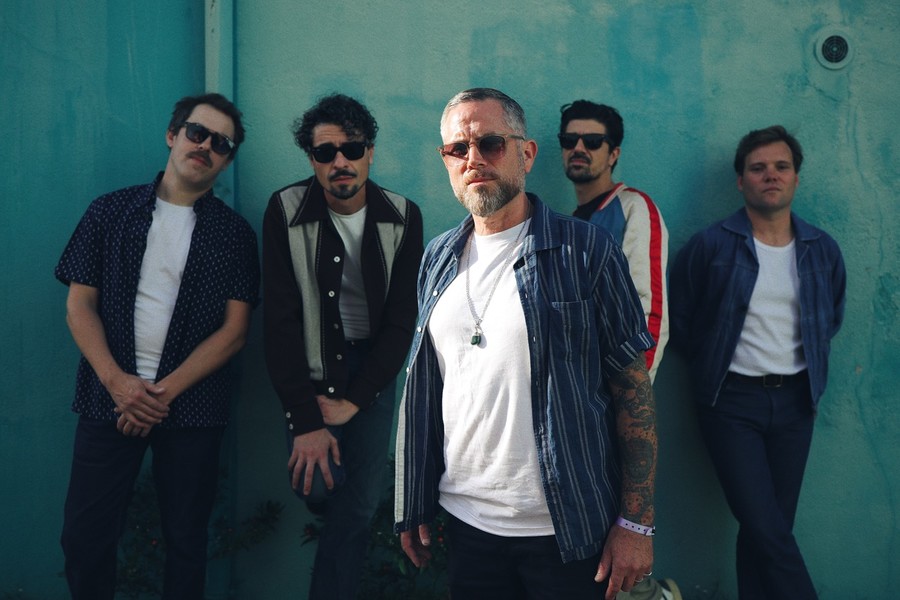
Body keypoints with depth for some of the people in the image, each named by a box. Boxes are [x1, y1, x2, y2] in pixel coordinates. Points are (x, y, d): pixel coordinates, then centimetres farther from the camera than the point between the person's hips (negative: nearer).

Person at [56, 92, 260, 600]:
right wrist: (116, 380, -11)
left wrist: (165, 391, -11)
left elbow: (235, 330, -2)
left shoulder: (235, 233, 4)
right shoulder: (112, 211, 7)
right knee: (85, 537, 3)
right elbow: (80, 303, 3)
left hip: (192, 405, 0)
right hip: (110, 398, 1)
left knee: (186, 540, 9)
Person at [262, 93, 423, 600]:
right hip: (311, 368, -1)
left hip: (373, 371, 1)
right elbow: (280, 320, -14)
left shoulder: (402, 218, -8)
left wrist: (353, 401, -12)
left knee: (359, 505, 0)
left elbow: (403, 320, -6)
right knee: (319, 485, -8)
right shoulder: (286, 211, -12)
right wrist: (305, 420, -18)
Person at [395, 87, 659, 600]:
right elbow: (423, 390, 10)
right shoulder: (439, 260, 6)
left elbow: (634, 388, -9)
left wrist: (636, 523, -12)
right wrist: (414, 508, 8)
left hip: (566, 533, -4)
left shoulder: (586, 251, -9)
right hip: (467, 523, 4)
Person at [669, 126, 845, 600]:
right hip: (732, 400, -3)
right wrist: (714, 364, 5)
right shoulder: (711, 246, -7)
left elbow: (831, 318, 20)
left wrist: (808, 365, 11)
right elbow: (679, 320, 1)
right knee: (766, 529, -10)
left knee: (770, 529, 9)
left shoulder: (822, 250, 5)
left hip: (794, 400, 4)